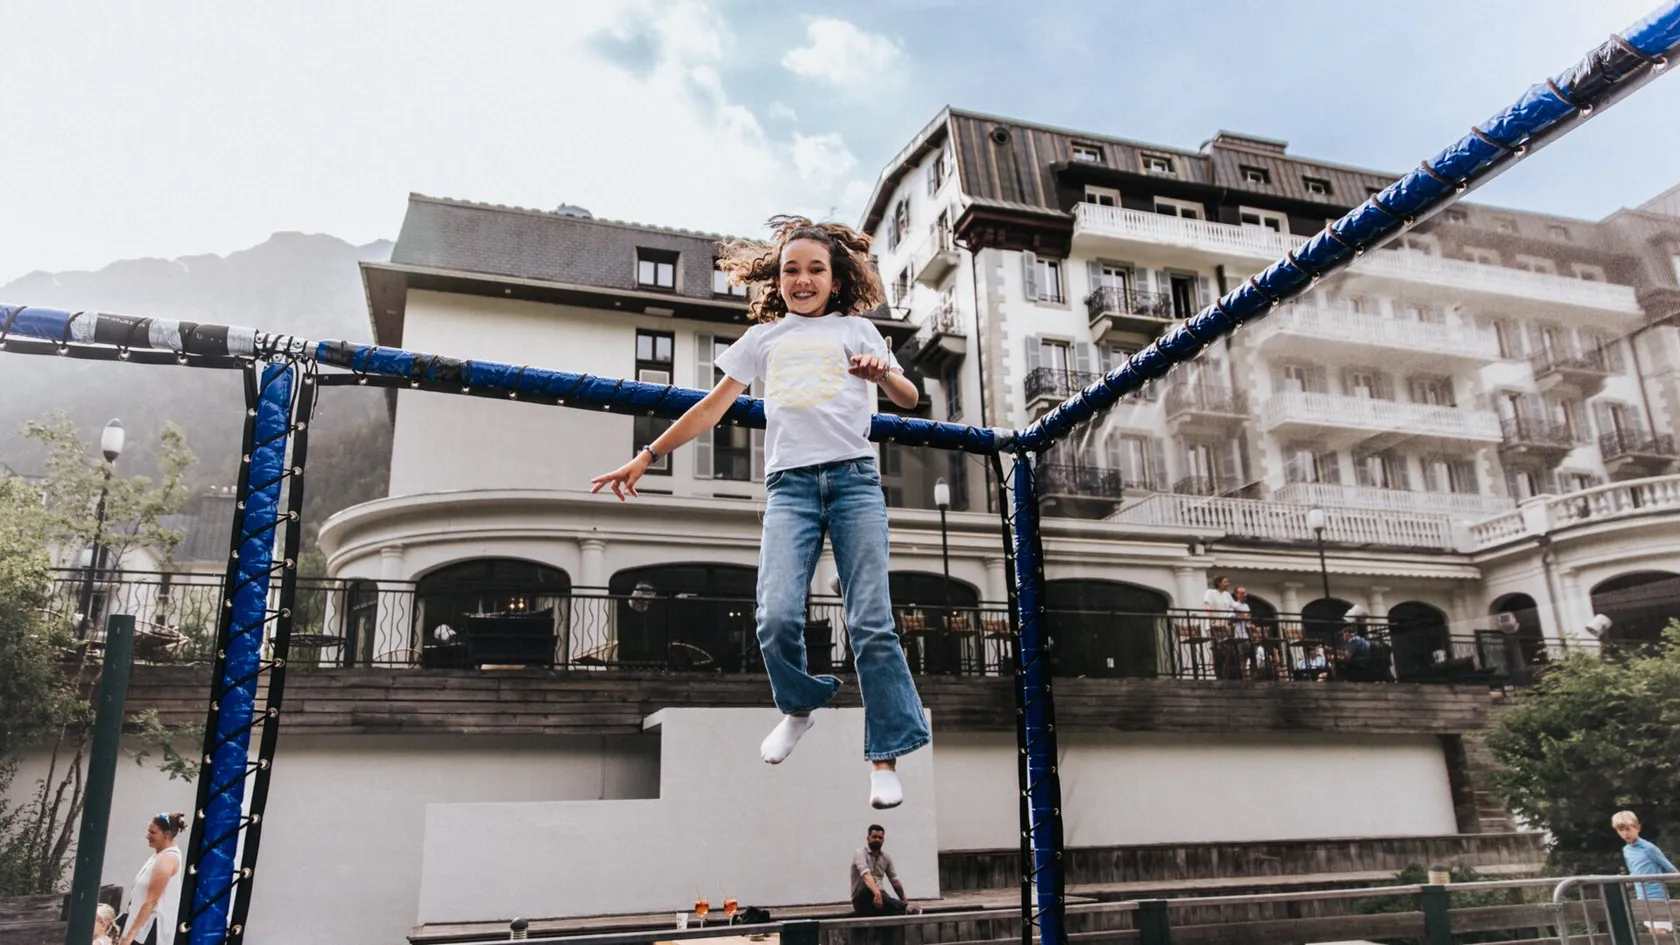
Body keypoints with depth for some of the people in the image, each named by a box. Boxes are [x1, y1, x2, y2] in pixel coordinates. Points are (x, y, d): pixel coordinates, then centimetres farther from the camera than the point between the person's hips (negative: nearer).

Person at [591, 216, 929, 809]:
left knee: (871, 623, -9)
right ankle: (800, 706, 14)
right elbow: (712, 408, 20)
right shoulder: (763, 338, 21)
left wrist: (884, 373, -13)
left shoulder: (856, 328, 17)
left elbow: (909, 399, 11)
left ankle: (885, 757, -1)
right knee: (776, 618, -15)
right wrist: (647, 457, 14)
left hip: (853, 476, -1)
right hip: (789, 483, 1)